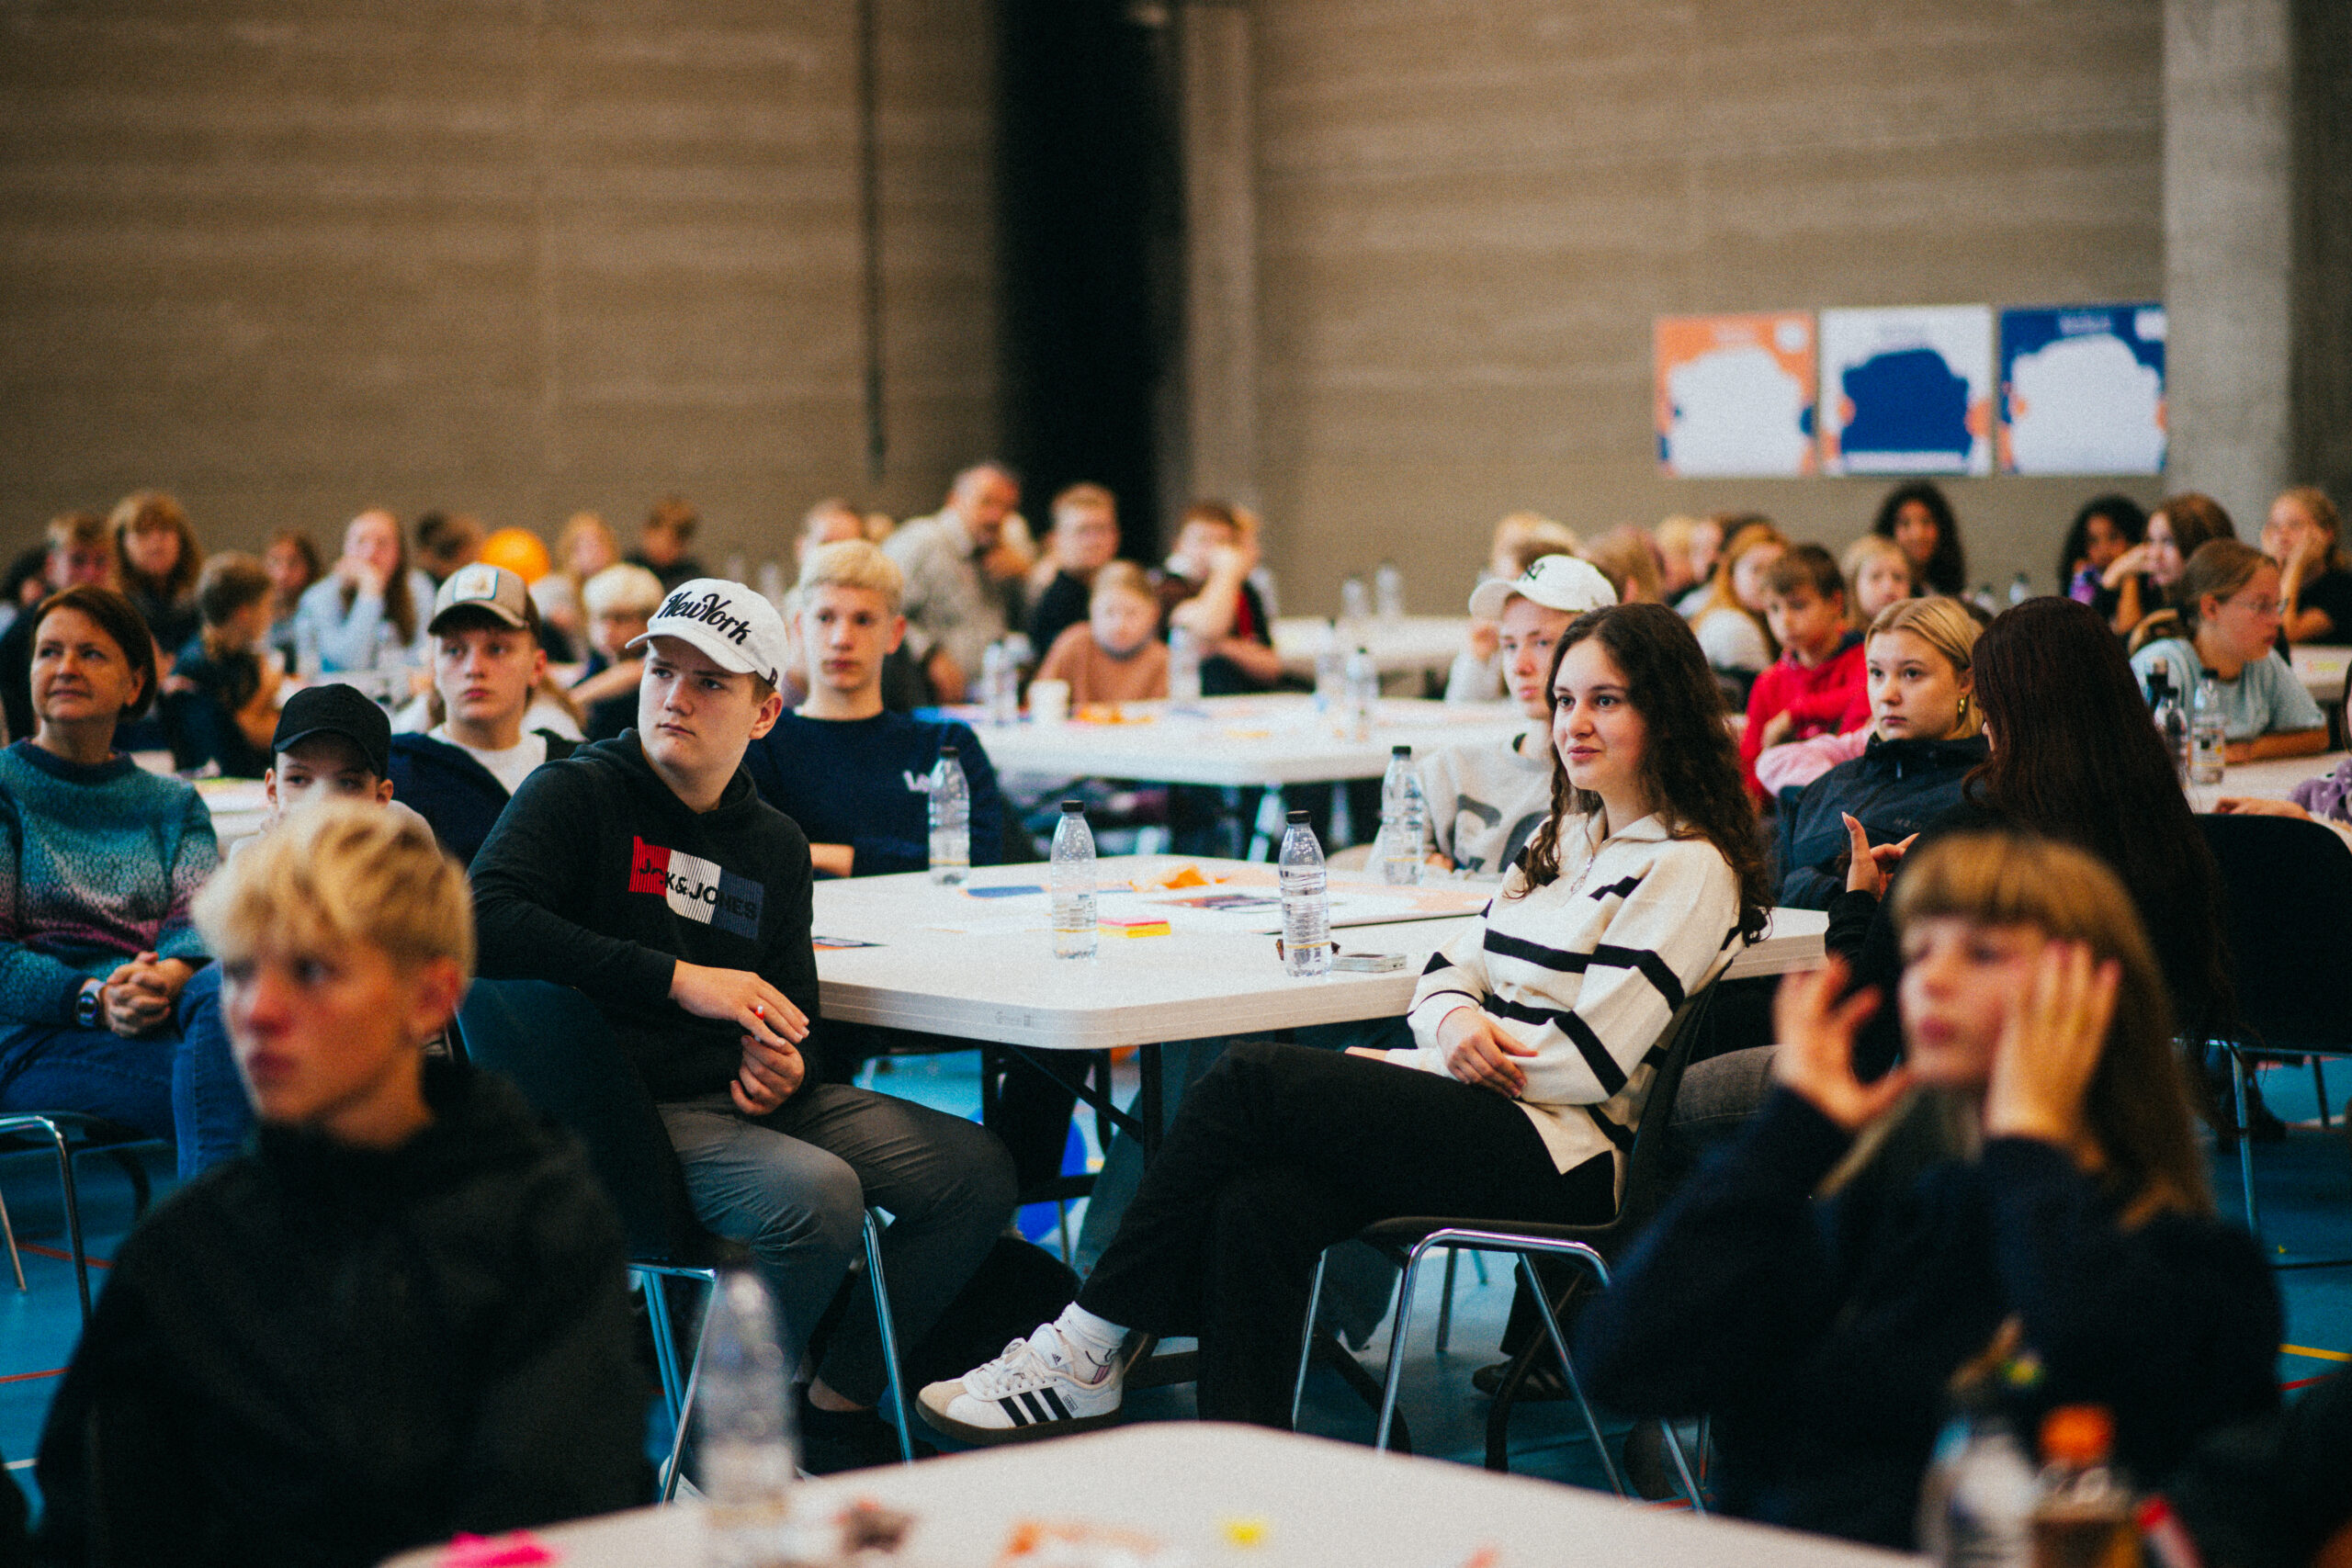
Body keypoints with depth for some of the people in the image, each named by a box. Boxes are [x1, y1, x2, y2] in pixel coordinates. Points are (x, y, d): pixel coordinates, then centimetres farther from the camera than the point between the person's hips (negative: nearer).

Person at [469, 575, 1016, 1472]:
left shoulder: (774, 844, 18)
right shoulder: (578, 794, -2)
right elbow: (488, 919, -20)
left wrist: (789, 1069, -3)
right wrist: (679, 979, -20)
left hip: (746, 1099, 7)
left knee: (977, 1170, -3)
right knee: (817, 1194, -32)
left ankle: (839, 1406, 7)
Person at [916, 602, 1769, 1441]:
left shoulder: (1690, 870, -6)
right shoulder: (1567, 838, 22)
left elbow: (1588, 1061, -13)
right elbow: (1455, 965, 19)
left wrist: (1399, 1065, -5)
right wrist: (1452, 1022, -7)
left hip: (1566, 1165, -8)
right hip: (1490, 1126, 8)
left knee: (1250, 1077, -19)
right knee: (1256, 1209, -22)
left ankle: (1087, 1348, -12)